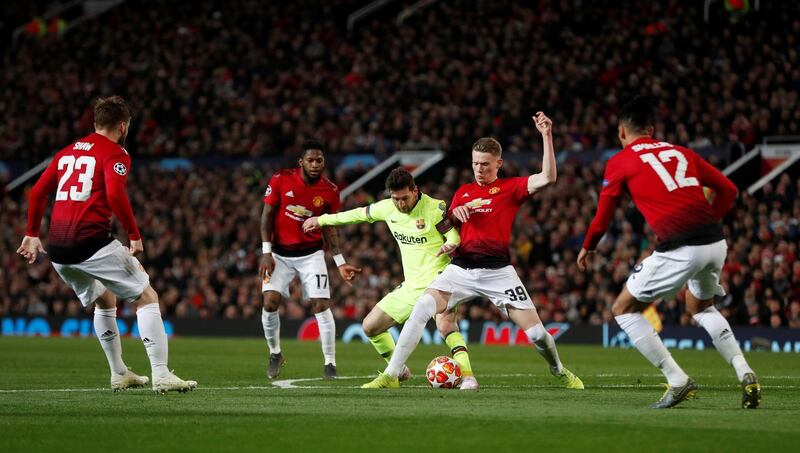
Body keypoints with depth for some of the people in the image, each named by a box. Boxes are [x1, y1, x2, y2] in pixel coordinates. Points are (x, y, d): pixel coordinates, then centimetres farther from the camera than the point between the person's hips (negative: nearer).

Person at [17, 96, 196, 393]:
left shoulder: (67, 153, 21)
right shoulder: (115, 154, -1)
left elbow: (38, 192, 20)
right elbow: (114, 194, -18)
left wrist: (32, 234, 27)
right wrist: (134, 235, -11)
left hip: (57, 247, 7)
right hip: (92, 242, -7)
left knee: (105, 301, 29)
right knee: (147, 298, 1)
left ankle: (119, 374, 29)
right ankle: (161, 375, -11)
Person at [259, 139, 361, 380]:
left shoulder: (330, 191, -7)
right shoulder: (281, 180, -11)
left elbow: (328, 228, 4)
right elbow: (267, 215, -4)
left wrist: (340, 262, -1)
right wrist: (266, 253, -10)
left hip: (311, 255, 0)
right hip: (280, 254, 0)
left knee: (321, 305, -9)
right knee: (270, 302, -12)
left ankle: (330, 363, 1)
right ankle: (275, 353, 12)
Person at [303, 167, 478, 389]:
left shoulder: (435, 208, -15)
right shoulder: (388, 208, 2)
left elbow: (456, 236, -11)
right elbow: (359, 214, 18)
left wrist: (451, 245, -36)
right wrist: (321, 220, 28)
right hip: (411, 286, 7)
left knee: (445, 323, -35)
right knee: (370, 326, 10)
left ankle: (467, 375, -40)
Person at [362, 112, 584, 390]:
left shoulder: (510, 188, 6)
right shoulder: (462, 193, 18)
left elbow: (548, 177, -9)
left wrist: (547, 136, -14)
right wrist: (454, 214, 2)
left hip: (498, 271, -2)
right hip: (461, 268, 2)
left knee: (536, 332, -6)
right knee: (421, 310, -20)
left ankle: (560, 372, 25)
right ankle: (390, 376, -18)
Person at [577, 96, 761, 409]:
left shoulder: (620, 162, 7)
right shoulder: (681, 152, 20)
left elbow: (603, 216, 14)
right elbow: (728, 190, 18)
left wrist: (587, 248, 31)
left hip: (679, 249, -6)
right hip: (715, 242, 6)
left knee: (624, 310, 12)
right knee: (701, 307, 33)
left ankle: (678, 381, 3)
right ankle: (745, 374, 15)